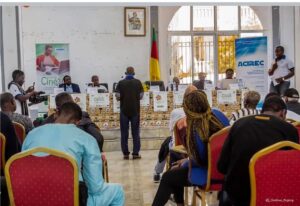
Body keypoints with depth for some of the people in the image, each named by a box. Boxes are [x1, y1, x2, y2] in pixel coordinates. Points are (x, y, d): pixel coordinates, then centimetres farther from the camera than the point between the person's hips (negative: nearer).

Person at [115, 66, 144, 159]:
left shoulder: (121, 83, -3)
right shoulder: (138, 82, -1)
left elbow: (118, 97, -6)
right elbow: (141, 96, -1)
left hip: (124, 110, 0)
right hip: (135, 110, 0)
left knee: (124, 132, 6)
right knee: (135, 132, 5)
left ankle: (125, 153, 6)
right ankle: (136, 153, 3)